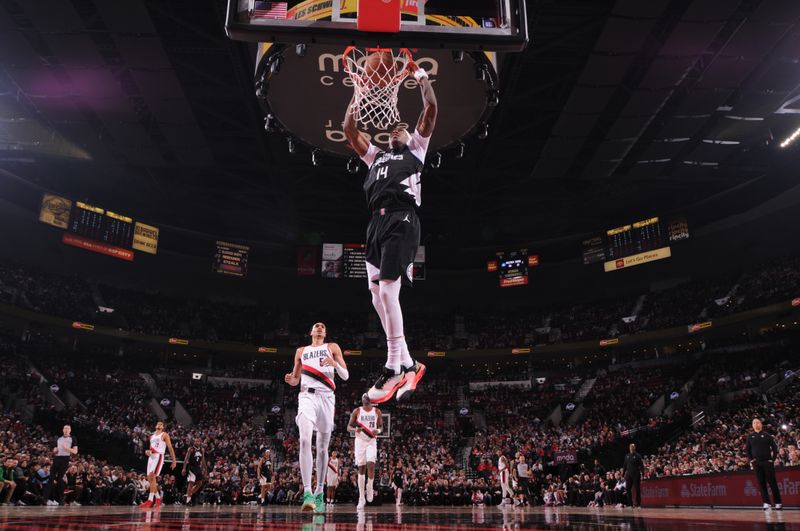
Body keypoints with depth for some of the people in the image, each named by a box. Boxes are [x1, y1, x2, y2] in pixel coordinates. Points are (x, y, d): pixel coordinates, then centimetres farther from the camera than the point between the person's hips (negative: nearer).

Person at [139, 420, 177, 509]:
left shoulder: (164, 435, 2)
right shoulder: (152, 436, 22)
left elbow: (170, 448, -2)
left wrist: (174, 461, -7)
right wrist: (148, 451, 4)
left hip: (158, 457, -8)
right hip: (151, 457, 8)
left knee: (152, 476, -22)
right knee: (150, 478, 6)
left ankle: (150, 500, -25)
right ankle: (158, 498, 20)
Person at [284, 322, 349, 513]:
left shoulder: (332, 347, 15)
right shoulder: (301, 351, 21)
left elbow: (345, 376, 10)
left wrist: (335, 364, -11)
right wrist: (290, 379, -1)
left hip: (326, 396, 0)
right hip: (307, 395, 0)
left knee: (323, 447, 5)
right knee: (305, 440, -23)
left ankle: (319, 492, 17)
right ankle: (307, 493, -28)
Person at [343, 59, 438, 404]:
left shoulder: (416, 150, 20)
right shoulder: (376, 156, 33)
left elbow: (431, 110, 11)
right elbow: (349, 130, 30)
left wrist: (421, 77, 16)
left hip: (401, 220, -6)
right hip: (376, 222, 7)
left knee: (387, 290, -18)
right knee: (378, 295, 0)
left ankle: (394, 368, -11)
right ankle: (408, 364, 8)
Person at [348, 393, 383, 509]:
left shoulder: (377, 411, 4)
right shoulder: (357, 411, 1)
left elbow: (381, 427, 11)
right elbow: (349, 427, 2)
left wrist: (378, 431, -12)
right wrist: (355, 430, -20)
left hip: (372, 441, 0)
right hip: (360, 441, 0)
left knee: (371, 465, -19)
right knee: (361, 469, 0)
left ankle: (370, 488, 8)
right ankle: (361, 498, 7)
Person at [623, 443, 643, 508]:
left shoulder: (638, 456, -2)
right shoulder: (627, 456, 13)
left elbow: (641, 465, -6)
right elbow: (625, 465, 17)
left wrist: (642, 473, -16)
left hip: (636, 475, -5)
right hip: (629, 474, 5)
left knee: (637, 489, 0)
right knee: (628, 489, 2)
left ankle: (638, 503, 5)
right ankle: (630, 504, 7)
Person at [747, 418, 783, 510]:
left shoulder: (767, 436, 4)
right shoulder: (750, 437, 10)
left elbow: (774, 448, 3)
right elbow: (748, 450, 13)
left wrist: (773, 459, -6)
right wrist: (751, 460, 2)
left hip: (767, 462, -2)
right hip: (756, 463, 2)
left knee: (772, 482, -2)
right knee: (761, 483, 2)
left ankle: (778, 503, 5)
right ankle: (766, 502, 6)